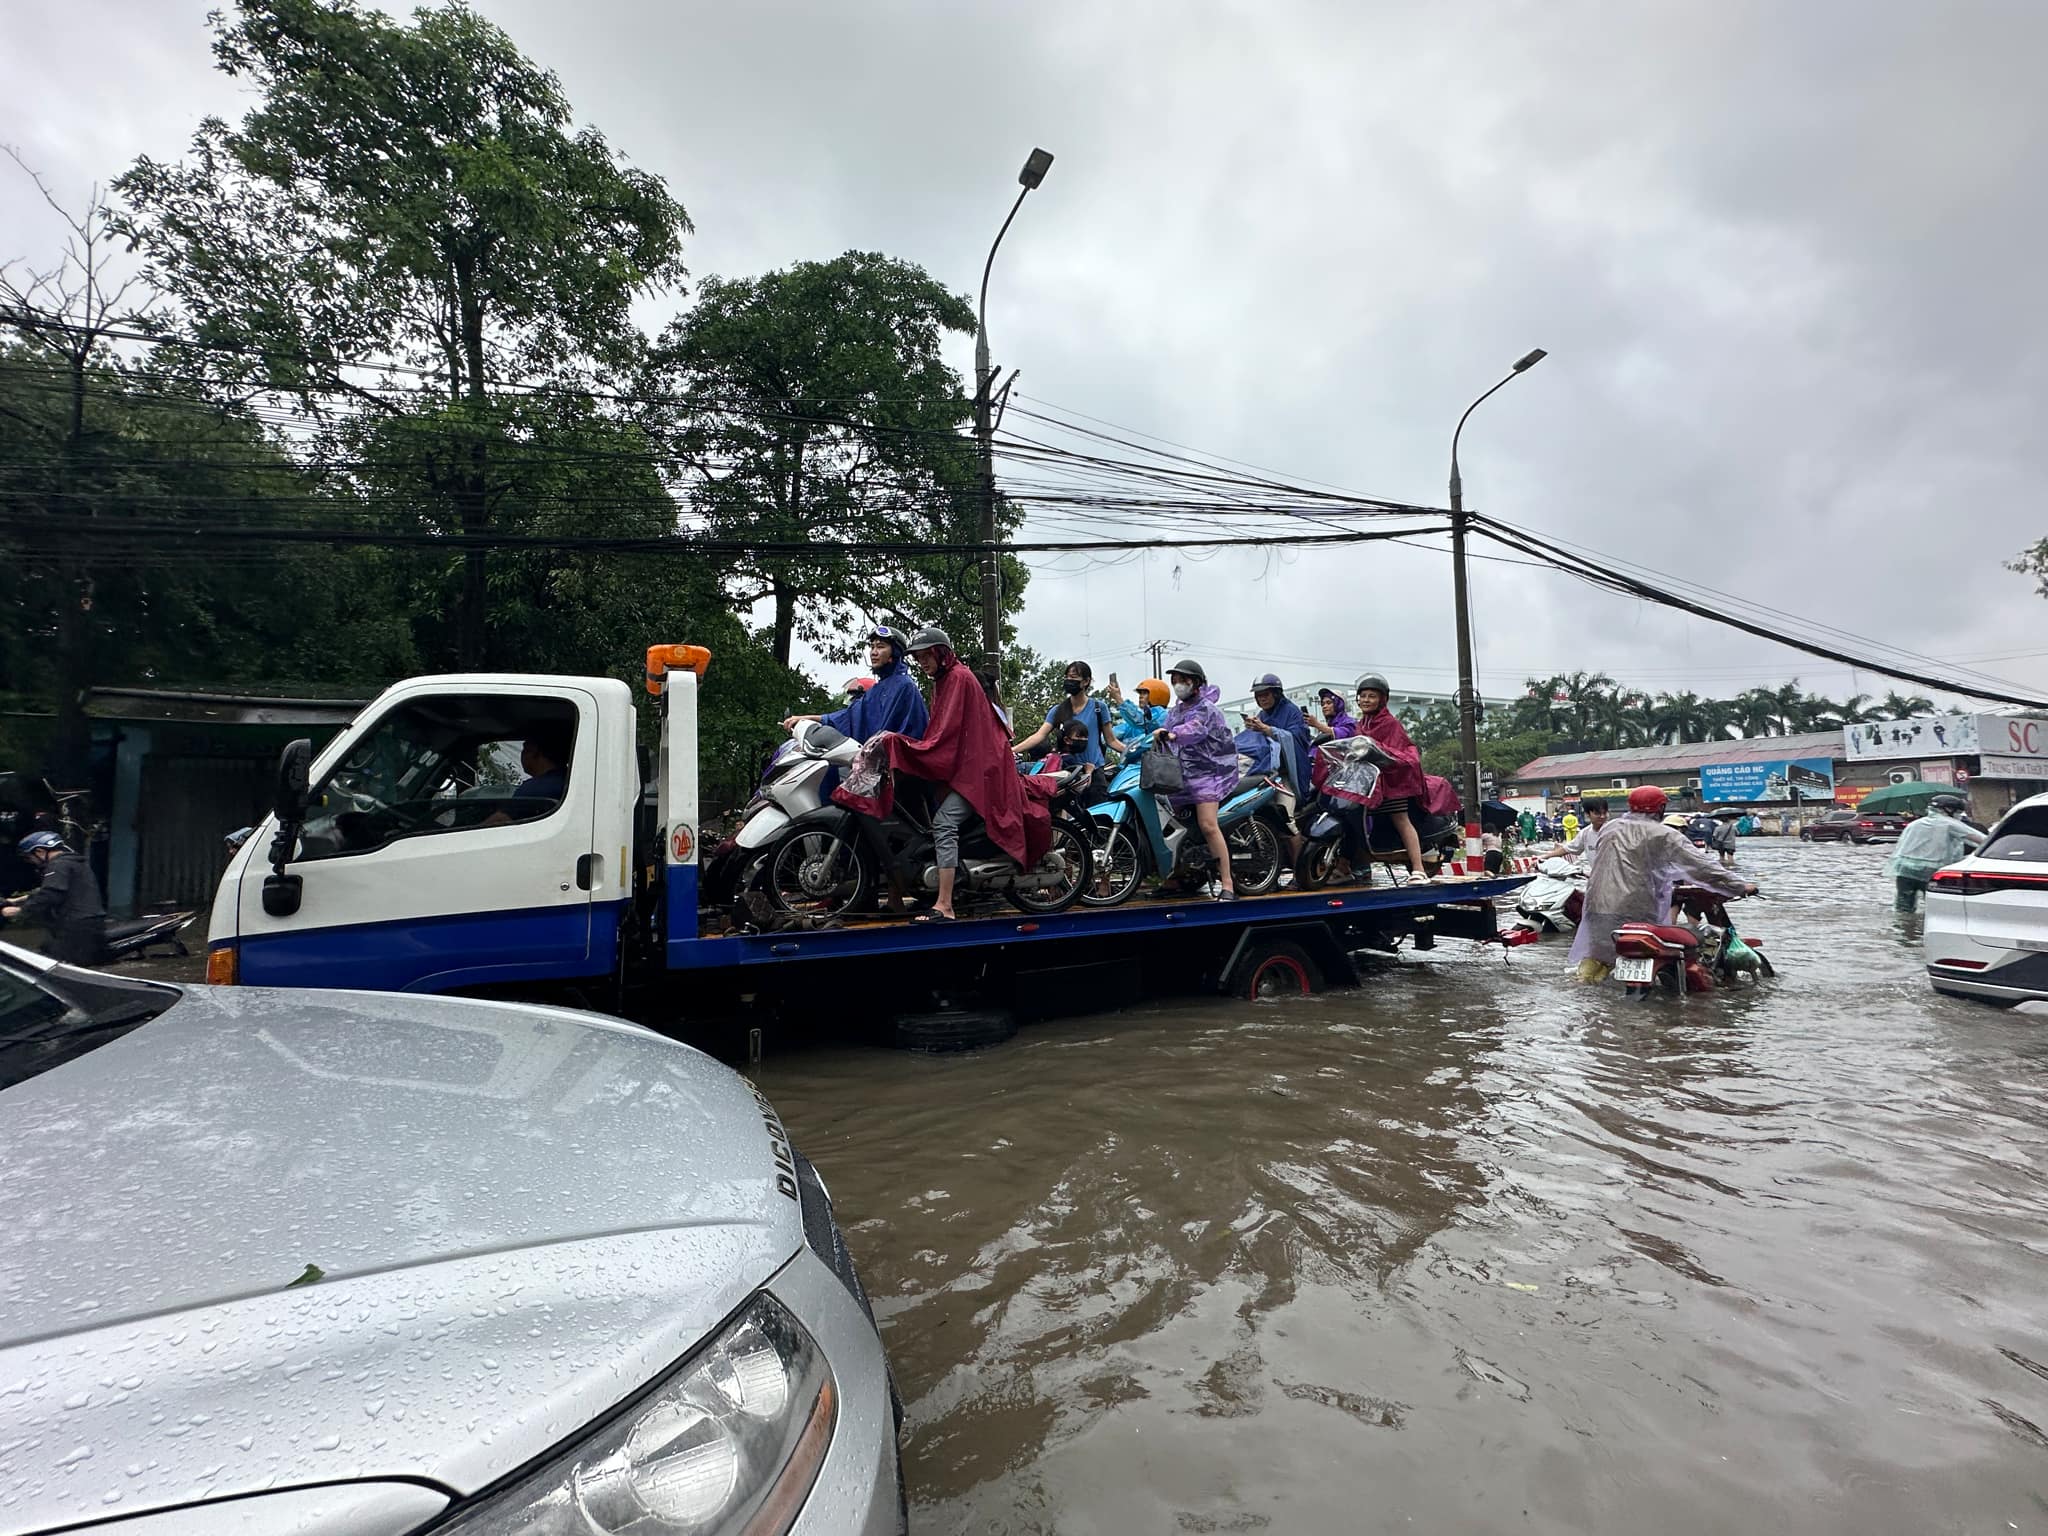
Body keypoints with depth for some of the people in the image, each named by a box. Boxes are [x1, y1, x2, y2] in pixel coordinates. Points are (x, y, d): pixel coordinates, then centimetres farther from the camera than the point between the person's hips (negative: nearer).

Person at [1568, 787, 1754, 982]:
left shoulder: (1609, 829, 12)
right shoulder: (1664, 836, -4)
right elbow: (1700, 866, -6)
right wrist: (1740, 887, 2)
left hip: (1598, 906, 5)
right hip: (1636, 911, -5)